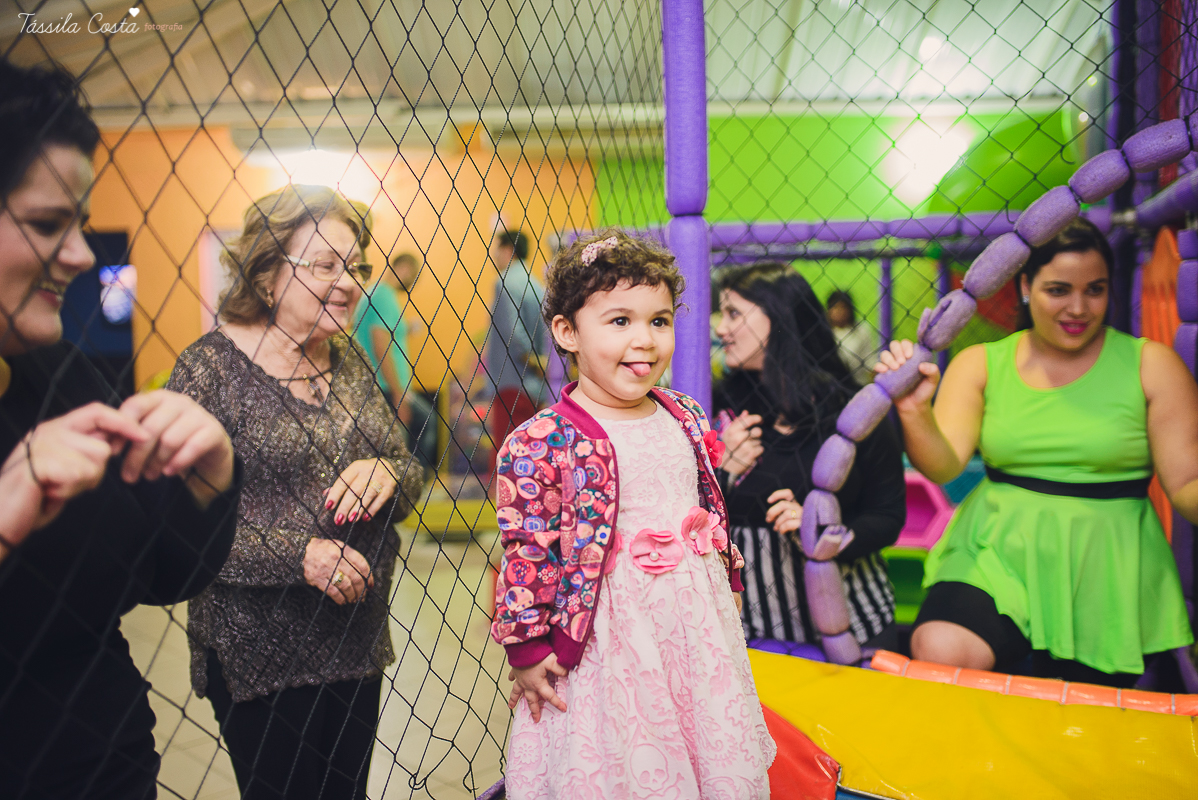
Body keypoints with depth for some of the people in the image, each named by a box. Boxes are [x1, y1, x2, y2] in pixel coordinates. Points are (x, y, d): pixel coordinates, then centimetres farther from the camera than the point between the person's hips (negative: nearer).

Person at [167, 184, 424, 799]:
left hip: (359, 644, 6)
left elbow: (410, 475, 9)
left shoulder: (349, 360, 5)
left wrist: (386, 472, -14)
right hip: (260, 655, -6)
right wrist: (297, 555, -23)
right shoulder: (212, 368, -12)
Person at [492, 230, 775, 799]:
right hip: (609, 637, -5)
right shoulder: (540, 443, -16)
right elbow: (526, 553, -13)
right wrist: (527, 649, -9)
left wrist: (726, 585, 20)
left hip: (698, 622, 6)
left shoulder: (687, 419, 3)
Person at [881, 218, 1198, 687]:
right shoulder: (980, 364, 3)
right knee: (939, 652, -25)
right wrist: (914, 412, -28)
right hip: (998, 553, 0)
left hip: (1104, 568, 0)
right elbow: (944, 467, -8)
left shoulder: (1150, 365, 1)